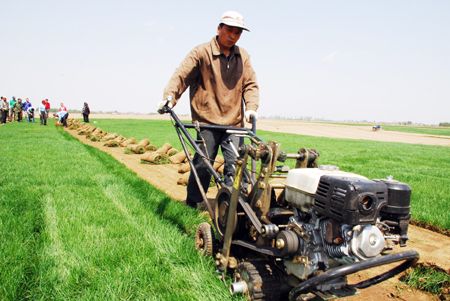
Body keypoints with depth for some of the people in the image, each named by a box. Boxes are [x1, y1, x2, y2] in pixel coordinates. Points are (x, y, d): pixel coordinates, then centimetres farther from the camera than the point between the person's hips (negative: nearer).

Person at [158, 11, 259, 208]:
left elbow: (250, 84, 10)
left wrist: (251, 107, -7)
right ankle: (192, 205, 17)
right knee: (202, 165, 0)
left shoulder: (243, 56, 13)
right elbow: (181, 75, -10)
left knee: (235, 166, -3)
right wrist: (169, 97, -26)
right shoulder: (201, 52, -1)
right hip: (207, 120, -3)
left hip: (234, 122, 4)